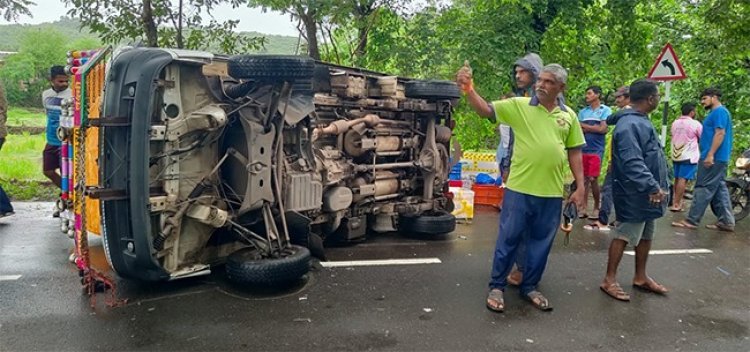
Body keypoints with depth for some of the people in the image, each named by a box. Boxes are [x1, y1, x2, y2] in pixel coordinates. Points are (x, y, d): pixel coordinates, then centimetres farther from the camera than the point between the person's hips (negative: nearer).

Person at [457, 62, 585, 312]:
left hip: (552, 192, 3)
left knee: (541, 242, 13)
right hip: (519, 188, -3)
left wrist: (580, 187, 8)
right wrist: (468, 89, -27)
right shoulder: (519, 106, -2)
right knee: (508, 238, 5)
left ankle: (529, 287, 31)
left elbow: (574, 152, 12)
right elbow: (485, 110, -10)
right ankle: (496, 287, 20)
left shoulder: (569, 116, 7)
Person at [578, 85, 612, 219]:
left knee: (593, 179, -6)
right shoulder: (583, 112, 12)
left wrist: (585, 126, -1)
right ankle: (584, 207, 10)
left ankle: (596, 207, 10)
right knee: (584, 178, 4)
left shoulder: (605, 110, 1)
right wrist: (594, 128, -10)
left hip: (596, 150, -4)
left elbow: (603, 129, -8)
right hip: (583, 149, 4)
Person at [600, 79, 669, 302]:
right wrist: (652, 187, -35)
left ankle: (641, 277, 30)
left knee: (646, 235, 17)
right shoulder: (630, 125, -22)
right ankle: (609, 280, 9)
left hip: (645, 193, 10)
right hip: (634, 194, -10)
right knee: (624, 235, -2)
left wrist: (656, 186, 23)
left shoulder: (641, 121, 13)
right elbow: (632, 163, -31)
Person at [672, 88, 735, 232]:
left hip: (714, 158, -10)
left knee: (703, 189, -8)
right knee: (719, 189, 9)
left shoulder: (719, 111, -12)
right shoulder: (716, 113, 20)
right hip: (718, 158, 10)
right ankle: (726, 222, 11)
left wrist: (710, 155, -25)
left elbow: (720, 134, -20)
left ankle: (691, 220, -5)